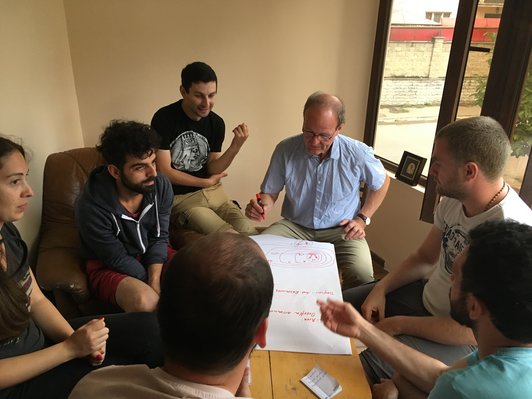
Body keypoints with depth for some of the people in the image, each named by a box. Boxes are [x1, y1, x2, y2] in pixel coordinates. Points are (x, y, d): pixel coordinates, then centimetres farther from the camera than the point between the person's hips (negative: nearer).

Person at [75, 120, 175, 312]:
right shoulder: (91, 207, -28)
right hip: (108, 266, -4)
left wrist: (155, 280, -20)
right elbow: (118, 259, -18)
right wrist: (154, 288, -16)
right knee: (145, 301, -34)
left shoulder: (161, 186, -15)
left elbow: (159, 237, -7)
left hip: (150, 253, 5)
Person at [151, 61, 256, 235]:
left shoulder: (216, 123, 3)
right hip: (179, 198, -4)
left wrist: (235, 147, -15)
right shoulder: (164, 118, -11)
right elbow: (164, 171, -11)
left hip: (213, 192, 5)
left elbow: (212, 170, 3)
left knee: (249, 233, -17)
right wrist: (206, 182, -1)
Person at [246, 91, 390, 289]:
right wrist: (263, 206, -22)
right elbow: (270, 192, 1)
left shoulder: (358, 153, -13)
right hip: (294, 226, 1)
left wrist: (362, 218, 0)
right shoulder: (285, 149, -12)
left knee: (361, 274, -29)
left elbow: (382, 182, 8)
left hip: (341, 230, -1)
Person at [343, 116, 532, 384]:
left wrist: (399, 325, -19)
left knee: (369, 362, -25)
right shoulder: (453, 199, -7)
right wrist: (380, 289, -6)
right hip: (426, 299, 8)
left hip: (464, 339, -8)